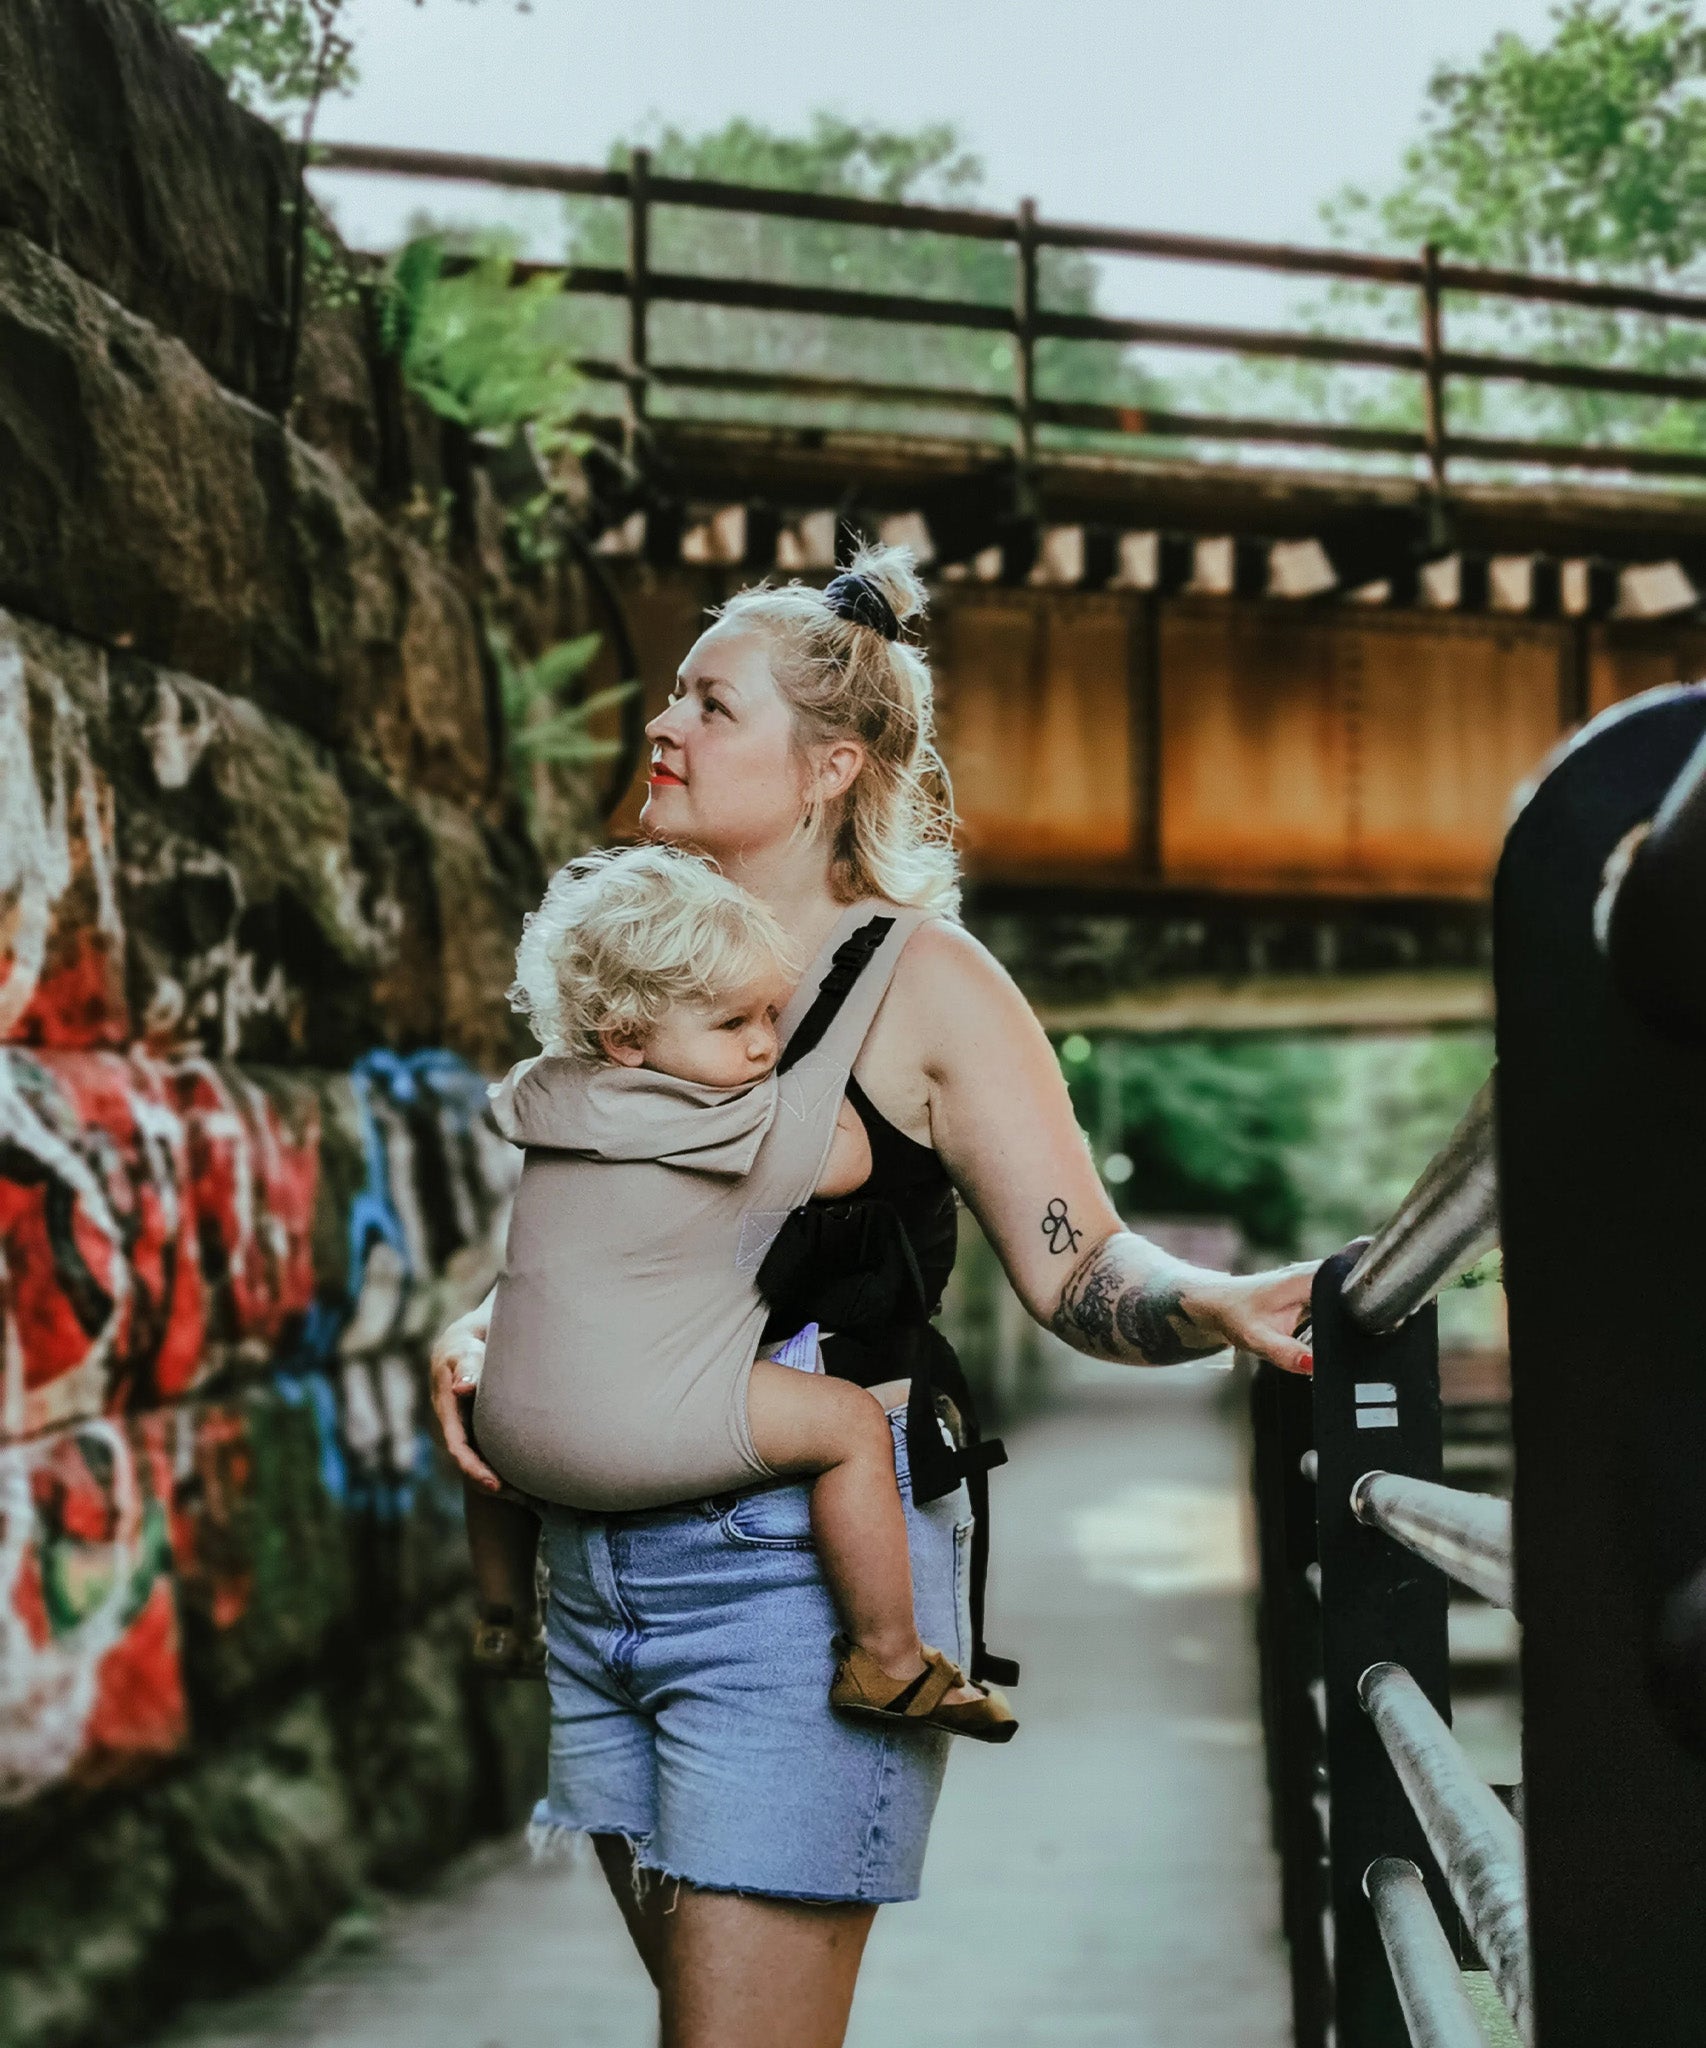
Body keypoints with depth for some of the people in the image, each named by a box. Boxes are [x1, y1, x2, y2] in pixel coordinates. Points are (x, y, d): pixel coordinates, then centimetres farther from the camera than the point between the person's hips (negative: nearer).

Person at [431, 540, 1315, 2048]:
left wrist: (1219, 1305, -27)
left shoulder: (923, 980, -5)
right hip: (601, 1567, 6)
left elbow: (1082, 1272, -7)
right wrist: (477, 1336, -1)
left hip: (799, 1562, -6)